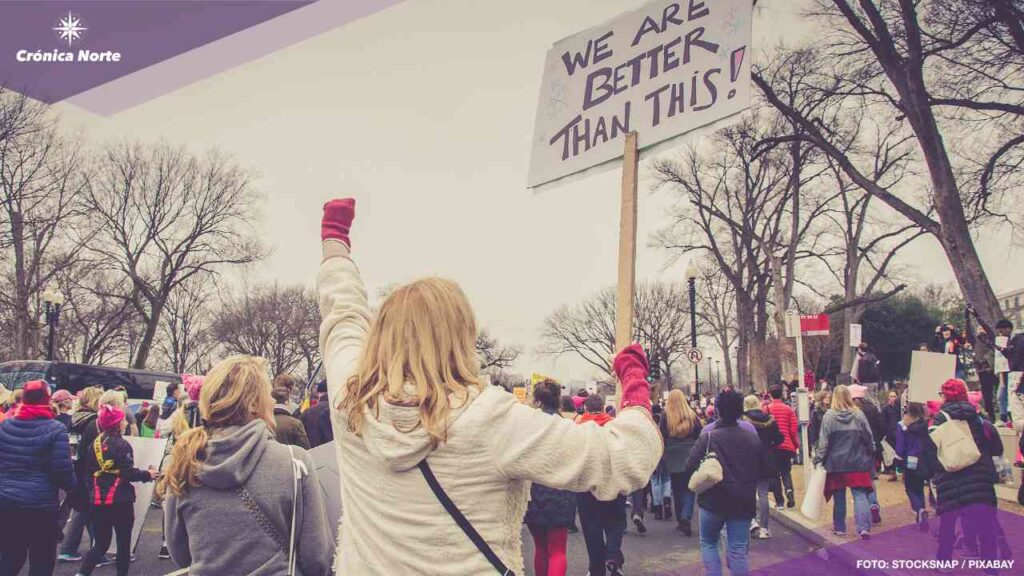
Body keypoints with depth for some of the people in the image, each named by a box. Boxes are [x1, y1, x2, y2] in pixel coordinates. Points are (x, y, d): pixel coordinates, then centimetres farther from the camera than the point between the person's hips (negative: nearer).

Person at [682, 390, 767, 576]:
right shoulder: (752, 438, -3)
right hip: (743, 502, 2)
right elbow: (763, 469, 8)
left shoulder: (708, 438, -15)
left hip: (713, 500, -2)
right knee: (738, 550, 7)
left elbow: (689, 469, -16)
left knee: (708, 543, 17)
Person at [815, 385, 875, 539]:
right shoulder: (858, 415, -5)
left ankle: (839, 527, 21)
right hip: (857, 463, 0)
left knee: (839, 496, 12)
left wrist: (818, 458, 1)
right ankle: (864, 527, -11)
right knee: (860, 495, 0)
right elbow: (869, 439, 2)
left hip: (836, 463, 0)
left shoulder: (829, 416, -9)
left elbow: (823, 441, -8)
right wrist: (871, 457, 17)